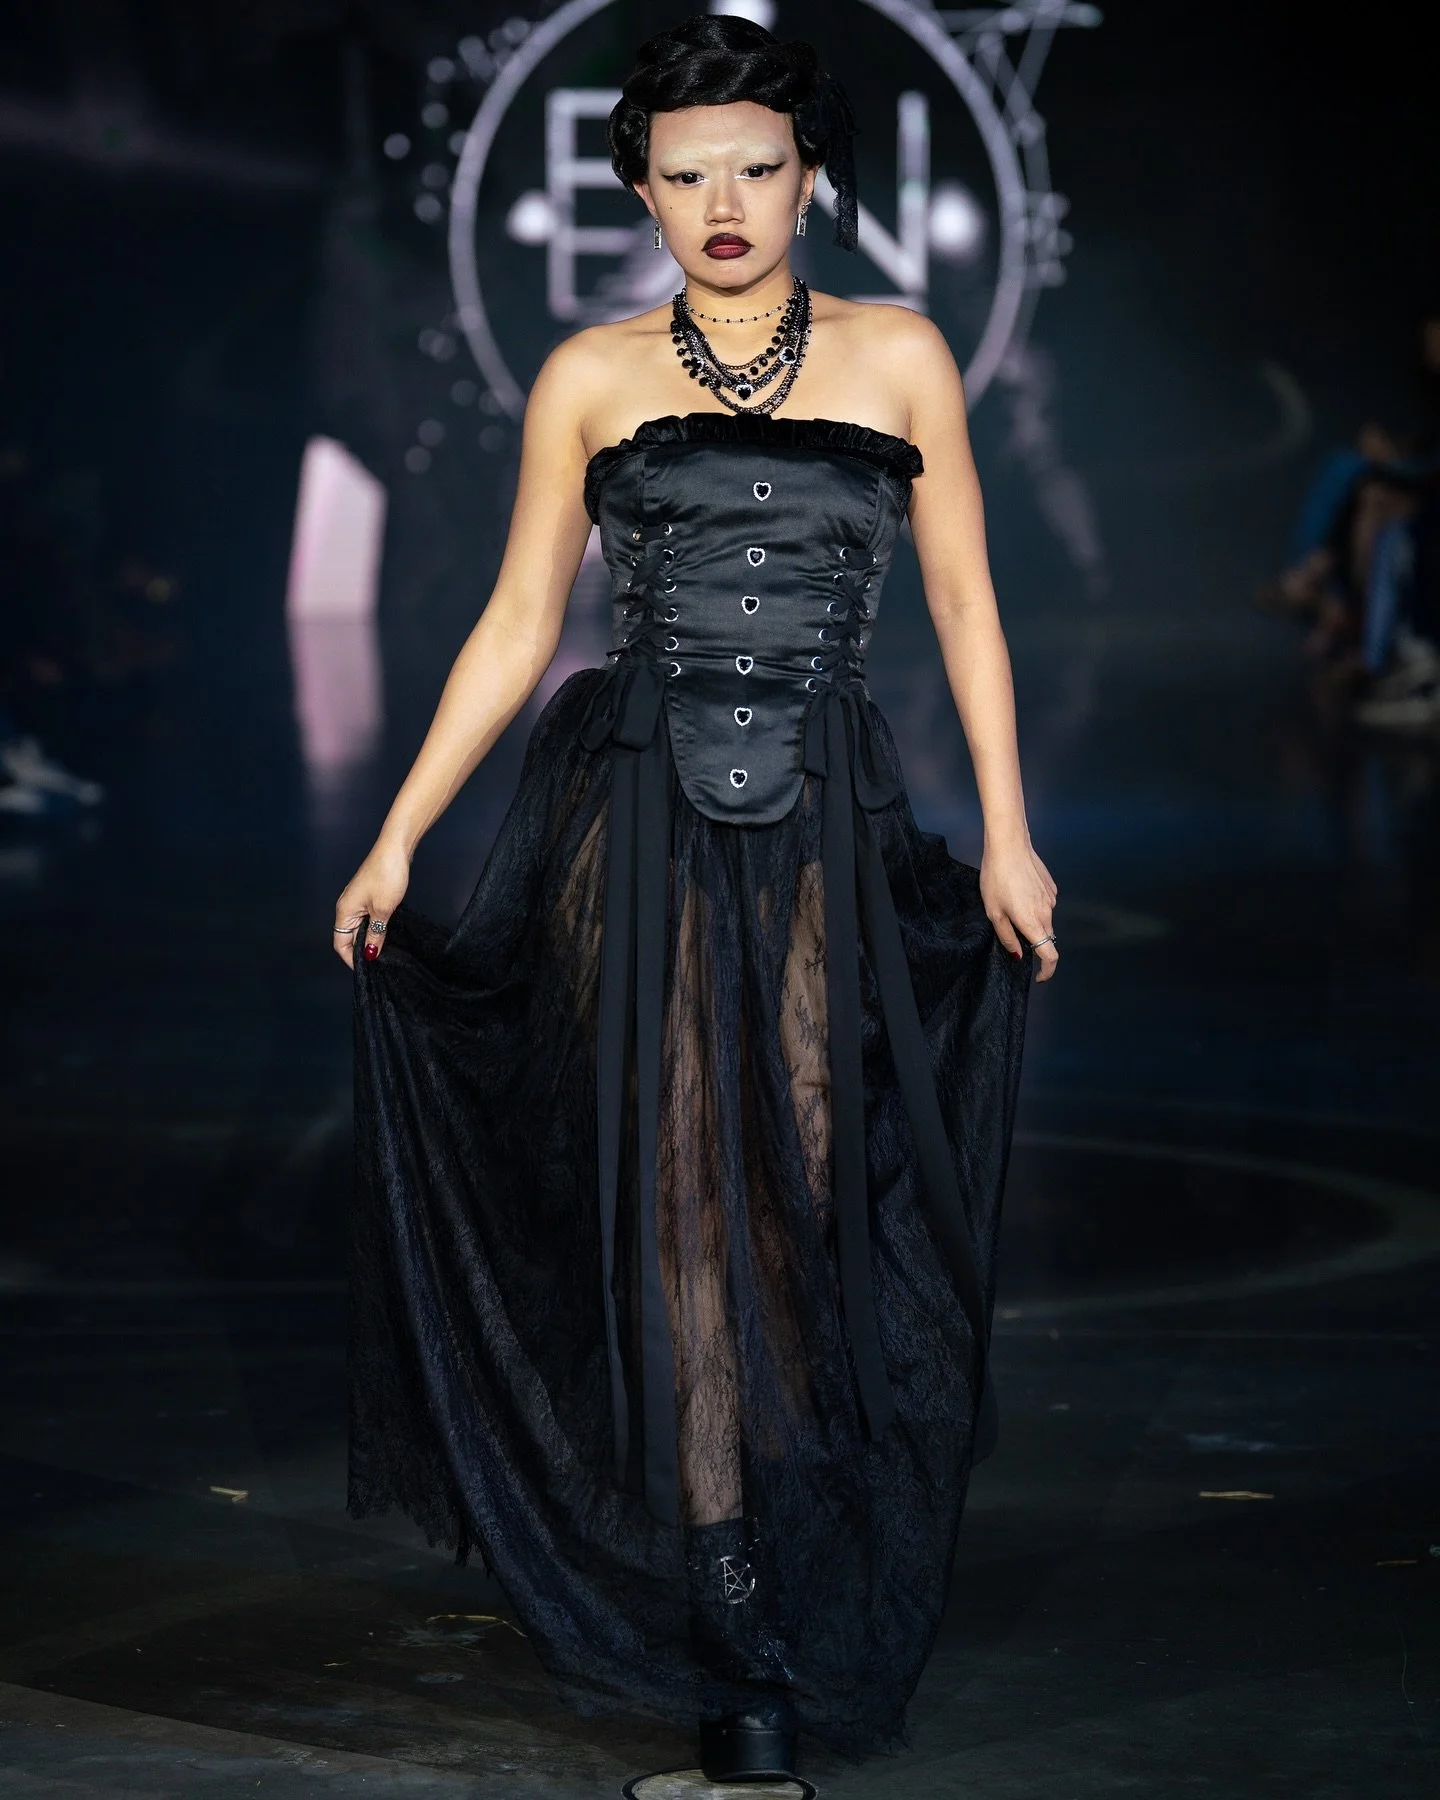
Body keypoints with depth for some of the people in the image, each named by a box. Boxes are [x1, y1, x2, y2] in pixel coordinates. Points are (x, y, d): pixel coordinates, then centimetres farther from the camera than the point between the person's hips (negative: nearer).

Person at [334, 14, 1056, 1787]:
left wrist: (1007, 831, 2)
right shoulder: (590, 376, 6)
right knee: (683, 1199, -4)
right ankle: (738, 1653, 1)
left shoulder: (899, 357, 7)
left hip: (827, 836, 0)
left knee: (805, 1198, -3)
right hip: (638, 823, 0)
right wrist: (396, 838, 3)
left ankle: (799, 1594, 14)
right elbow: (516, 625, 8)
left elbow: (964, 603, 8)